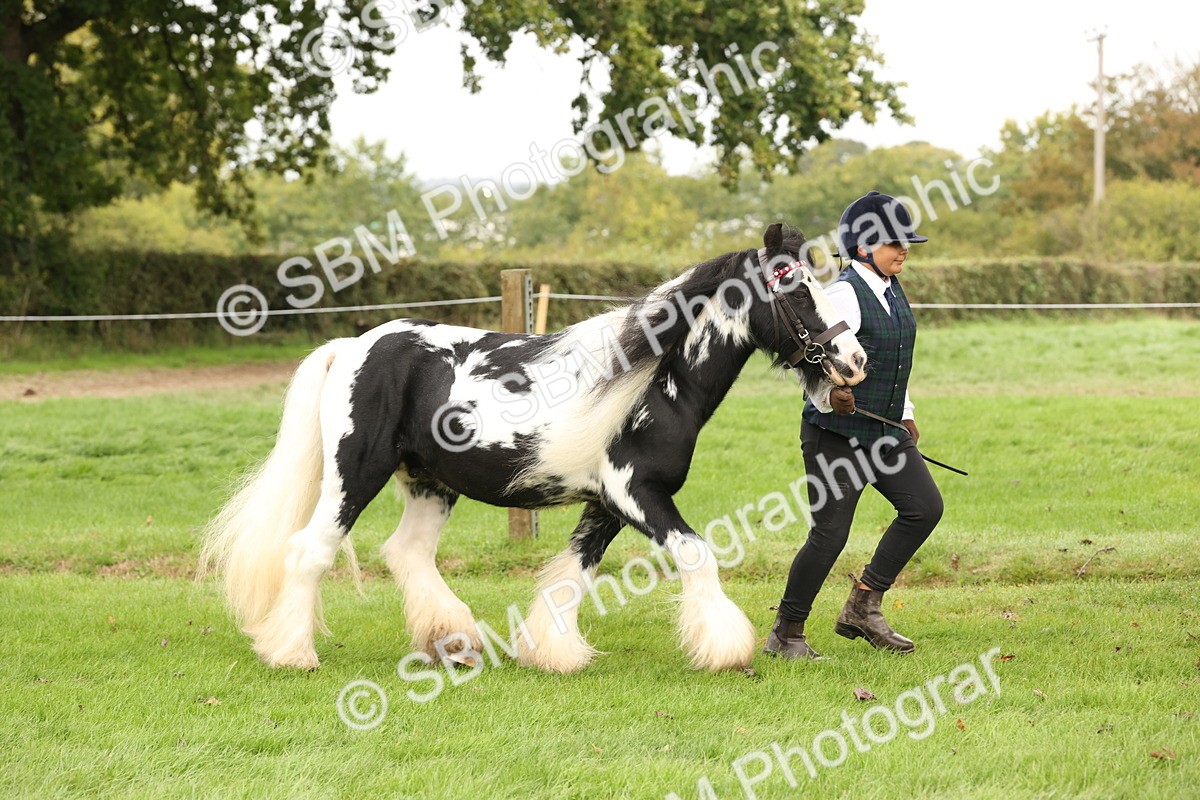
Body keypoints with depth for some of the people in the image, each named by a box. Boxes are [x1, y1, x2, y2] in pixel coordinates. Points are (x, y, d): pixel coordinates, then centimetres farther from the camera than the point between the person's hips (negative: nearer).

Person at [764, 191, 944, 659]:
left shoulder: (893, 290, 11)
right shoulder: (844, 294, -16)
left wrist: (905, 412, 25)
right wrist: (828, 397, -43)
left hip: (884, 432, 9)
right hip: (837, 433, -9)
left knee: (925, 507, 0)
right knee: (830, 533, -8)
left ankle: (864, 607, 10)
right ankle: (786, 634, 7)